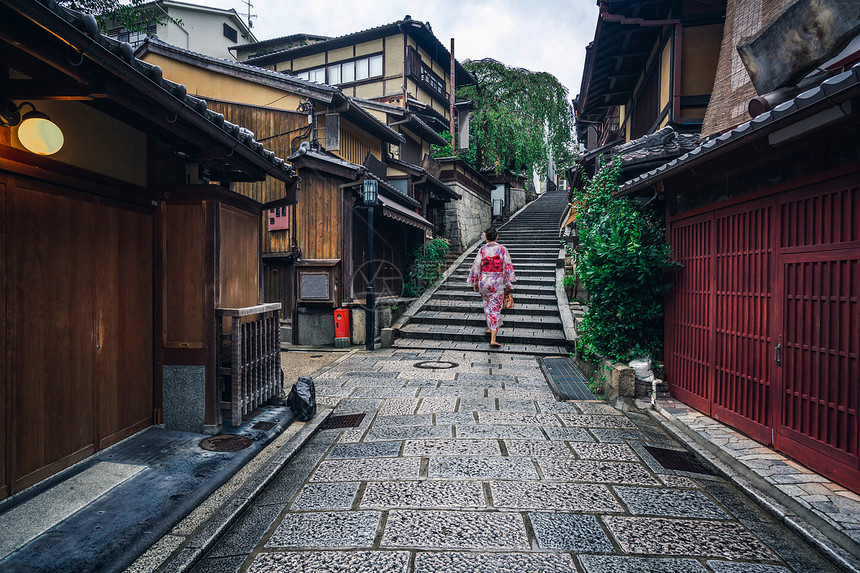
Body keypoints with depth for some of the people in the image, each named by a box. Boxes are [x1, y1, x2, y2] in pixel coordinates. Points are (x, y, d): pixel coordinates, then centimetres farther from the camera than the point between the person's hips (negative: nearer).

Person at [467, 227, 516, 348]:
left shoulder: (482, 250, -4)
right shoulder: (502, 250, -6)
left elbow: (476, 267, -2)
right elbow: (508, 268, -3)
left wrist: (475, 283, 9)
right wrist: (508, 285, 6)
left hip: (484, 281, 2)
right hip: (498, 283, -1)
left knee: (487, 304, 26)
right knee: (495, 309, 1)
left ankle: (490, 328, 35)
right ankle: (493, 339, -5)